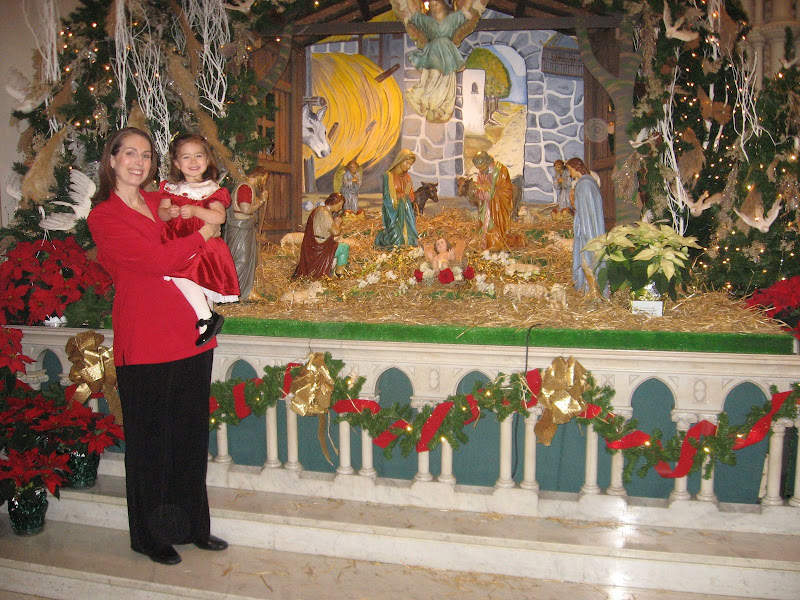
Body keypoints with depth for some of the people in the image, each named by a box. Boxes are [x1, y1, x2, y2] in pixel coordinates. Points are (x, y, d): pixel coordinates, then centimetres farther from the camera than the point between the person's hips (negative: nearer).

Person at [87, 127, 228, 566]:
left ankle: (191, 525, 29)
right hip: (145, 341, -6)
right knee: (150, 439, 6)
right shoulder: (104, 217, -5)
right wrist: (202, 234, -4)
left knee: (191, 432, 13)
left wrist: (204, 212, 8)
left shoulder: (161, 201, 14)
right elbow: (157, 259, -15)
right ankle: (151, 536, 24)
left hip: (189, 331, 6)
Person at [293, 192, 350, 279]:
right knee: (345, 247, -9)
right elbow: (335, 232, -26)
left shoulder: (323, 210, 13)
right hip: (318, 249, -11)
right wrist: (338, 222, -7)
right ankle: (339, 273, 1)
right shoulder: (323, 212, -19)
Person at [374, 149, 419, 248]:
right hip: (394, 214, -6)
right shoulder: (388, 176, -7)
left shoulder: (407, 177, 11)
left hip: (407, 215, 6)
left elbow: (411, 199, 11)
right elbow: (387, 198, -11)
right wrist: (404, 193, -12)